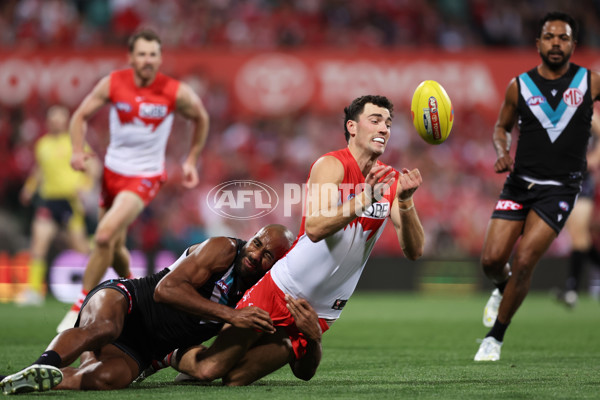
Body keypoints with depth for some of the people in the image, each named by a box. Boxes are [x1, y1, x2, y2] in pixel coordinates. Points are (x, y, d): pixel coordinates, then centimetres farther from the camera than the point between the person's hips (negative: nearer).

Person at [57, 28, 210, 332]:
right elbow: (81, 116, 4)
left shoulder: (177, 93, -13)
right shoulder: (112, 84, -8)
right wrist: (78, 151, -12)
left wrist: (191, 161, 8)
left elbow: (201, 119, 8)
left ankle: (81, 307, -10)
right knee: (115, 247, 13)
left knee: (105, 236, -22)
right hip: (112, 170, 4)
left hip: (145, 176, -4)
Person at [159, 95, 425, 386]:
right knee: (208, 369, -8)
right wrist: (365, 199, -38)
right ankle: (173, 356, 25)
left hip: (320, 314, 3)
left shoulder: (391, 182, 2)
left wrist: (406, 202, -25)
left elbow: (414, 251, -9)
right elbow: (314, 228, -29)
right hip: (280, 292, -3)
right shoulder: (331, 165, -13)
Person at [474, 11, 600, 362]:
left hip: (560, 188, -2)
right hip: (520, 183, 2)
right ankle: (503, 289, 33)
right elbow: (502, 126, 18)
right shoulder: (520, 86, 4)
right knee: (492, 259, -5)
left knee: (524, 262, -13)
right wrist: (503, 152, -2)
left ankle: (495, 338, 2)